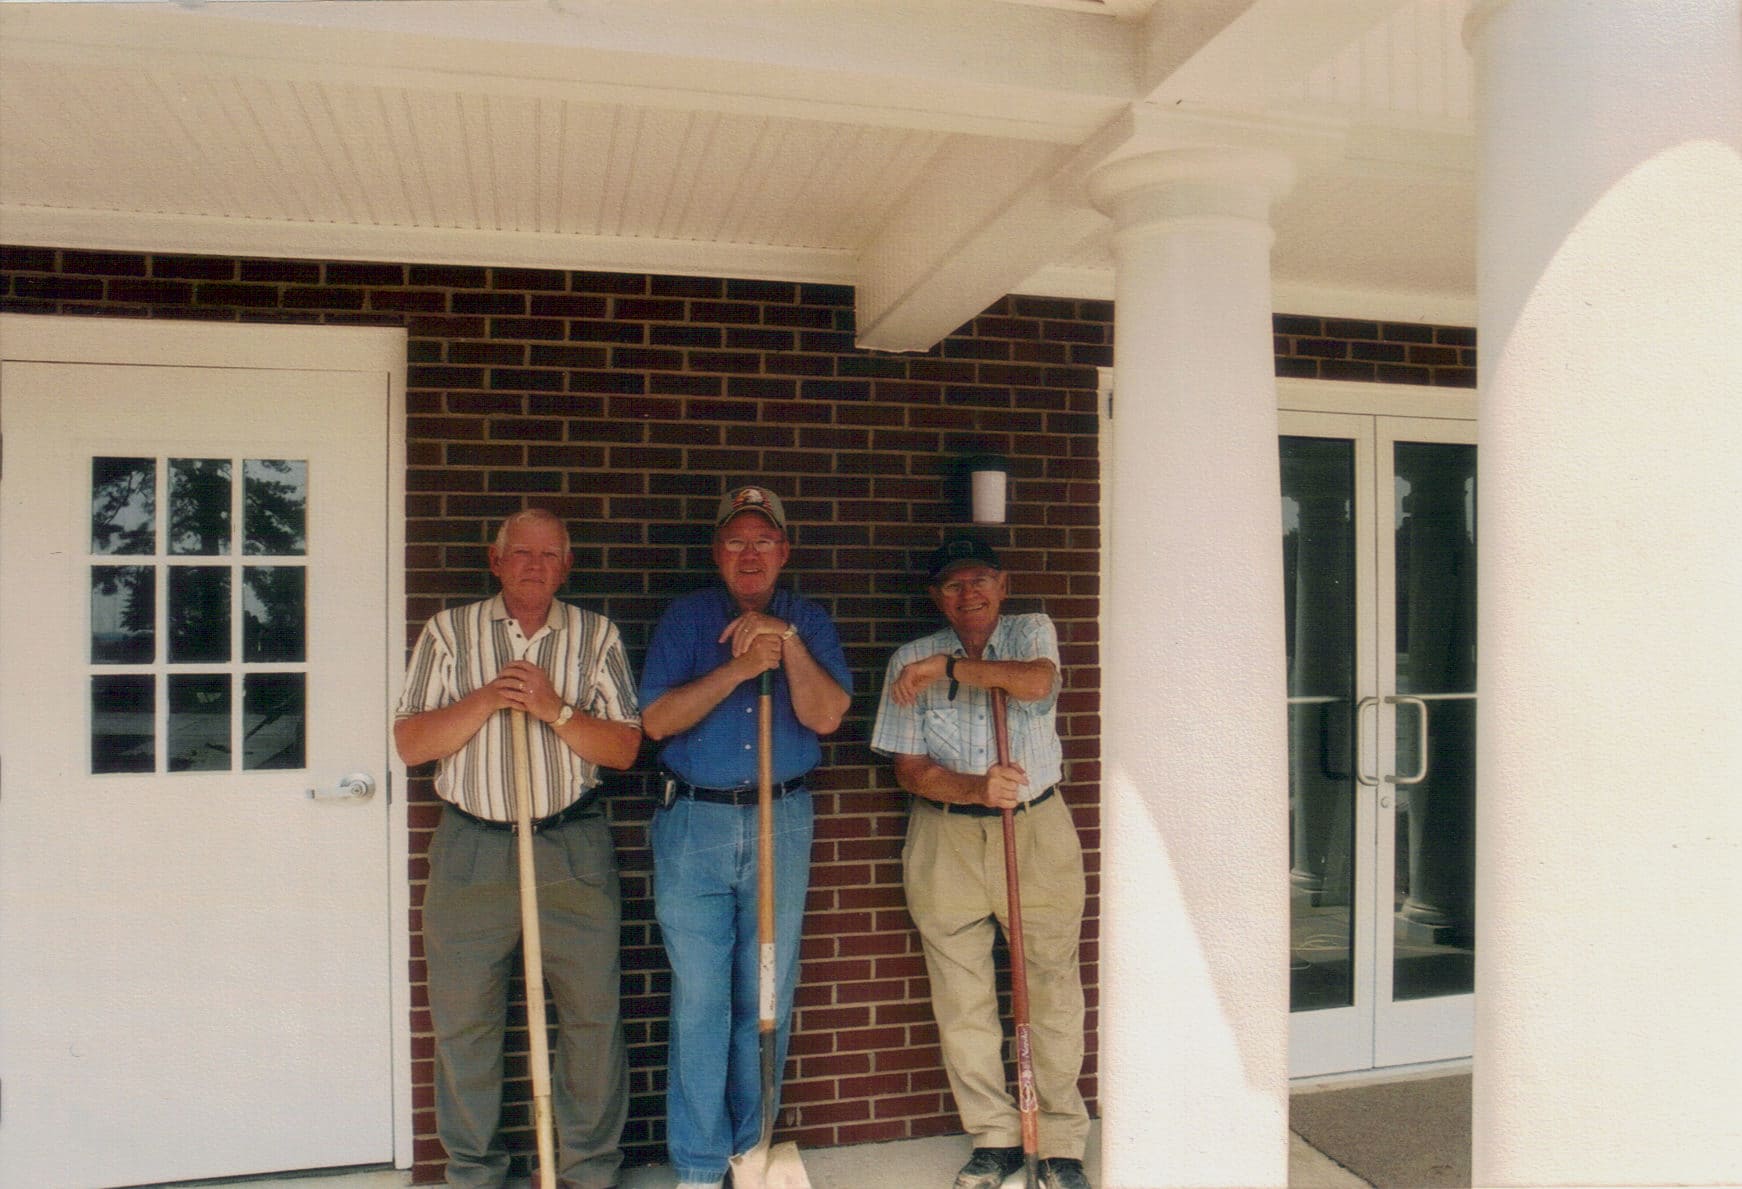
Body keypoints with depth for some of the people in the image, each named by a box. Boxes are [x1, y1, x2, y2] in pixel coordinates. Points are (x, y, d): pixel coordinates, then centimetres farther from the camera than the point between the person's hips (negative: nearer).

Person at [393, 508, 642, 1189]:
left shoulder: (597, 637, 7)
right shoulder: (448, 632, 6)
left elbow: (624, 749, 1)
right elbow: (410, 743, 1)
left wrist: (554, 709, -13)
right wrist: (486, 700, -13)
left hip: (574, 852, 0)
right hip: (470, 852, 0)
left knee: (593, 1016, 3)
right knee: (462, 1021, 7)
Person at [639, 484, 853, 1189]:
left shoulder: (809, 622, 8)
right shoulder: (685, 619, 5)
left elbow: (825, 715, -6)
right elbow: (656, 720, -8)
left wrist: (788, 642, -16)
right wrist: (738, 667, -16)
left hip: (782, 823, 1)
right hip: (694, 824, -1)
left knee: (768, 997, 9)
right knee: (699, 1000, 2)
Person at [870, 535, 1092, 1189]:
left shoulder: (1032, 632, 6)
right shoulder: (911, 659, 6)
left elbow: (1037, 680, -18)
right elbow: (909, 767, 0)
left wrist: (947, 667, -17)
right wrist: (976, 788, -17)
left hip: (1037, 832, -1)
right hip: (946, 840, 1)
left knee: (1053, 990, 3)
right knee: (962, 1001, 5)